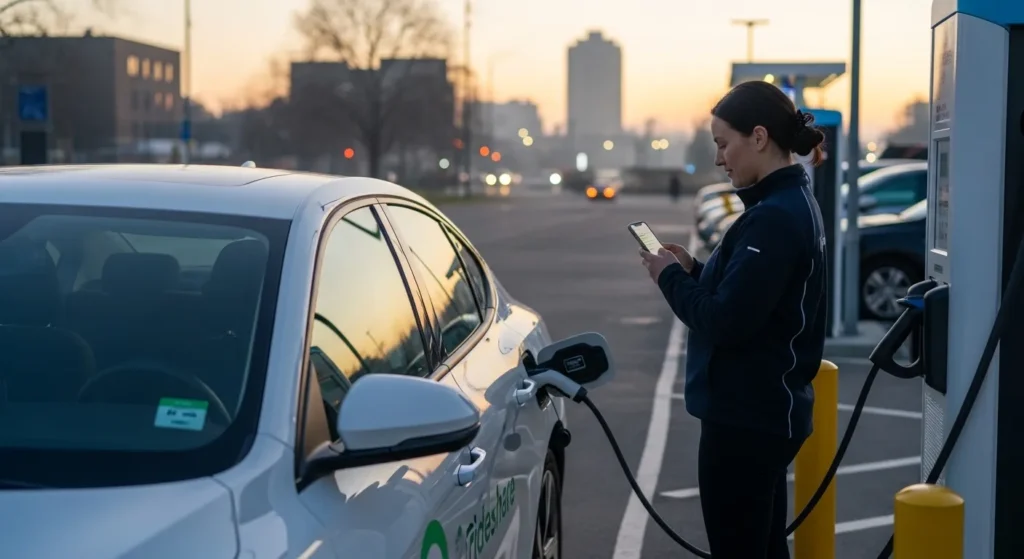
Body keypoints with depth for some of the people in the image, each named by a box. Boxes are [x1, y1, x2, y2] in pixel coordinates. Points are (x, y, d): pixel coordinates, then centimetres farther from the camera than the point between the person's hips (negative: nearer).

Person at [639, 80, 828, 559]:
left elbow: (725, 320, -24)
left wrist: (671, 277, -9)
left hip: (745, 415, -10)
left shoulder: (773, 218, -21)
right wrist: (692, 269, 4)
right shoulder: (793, 204, 11)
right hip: (767, 409, 10)